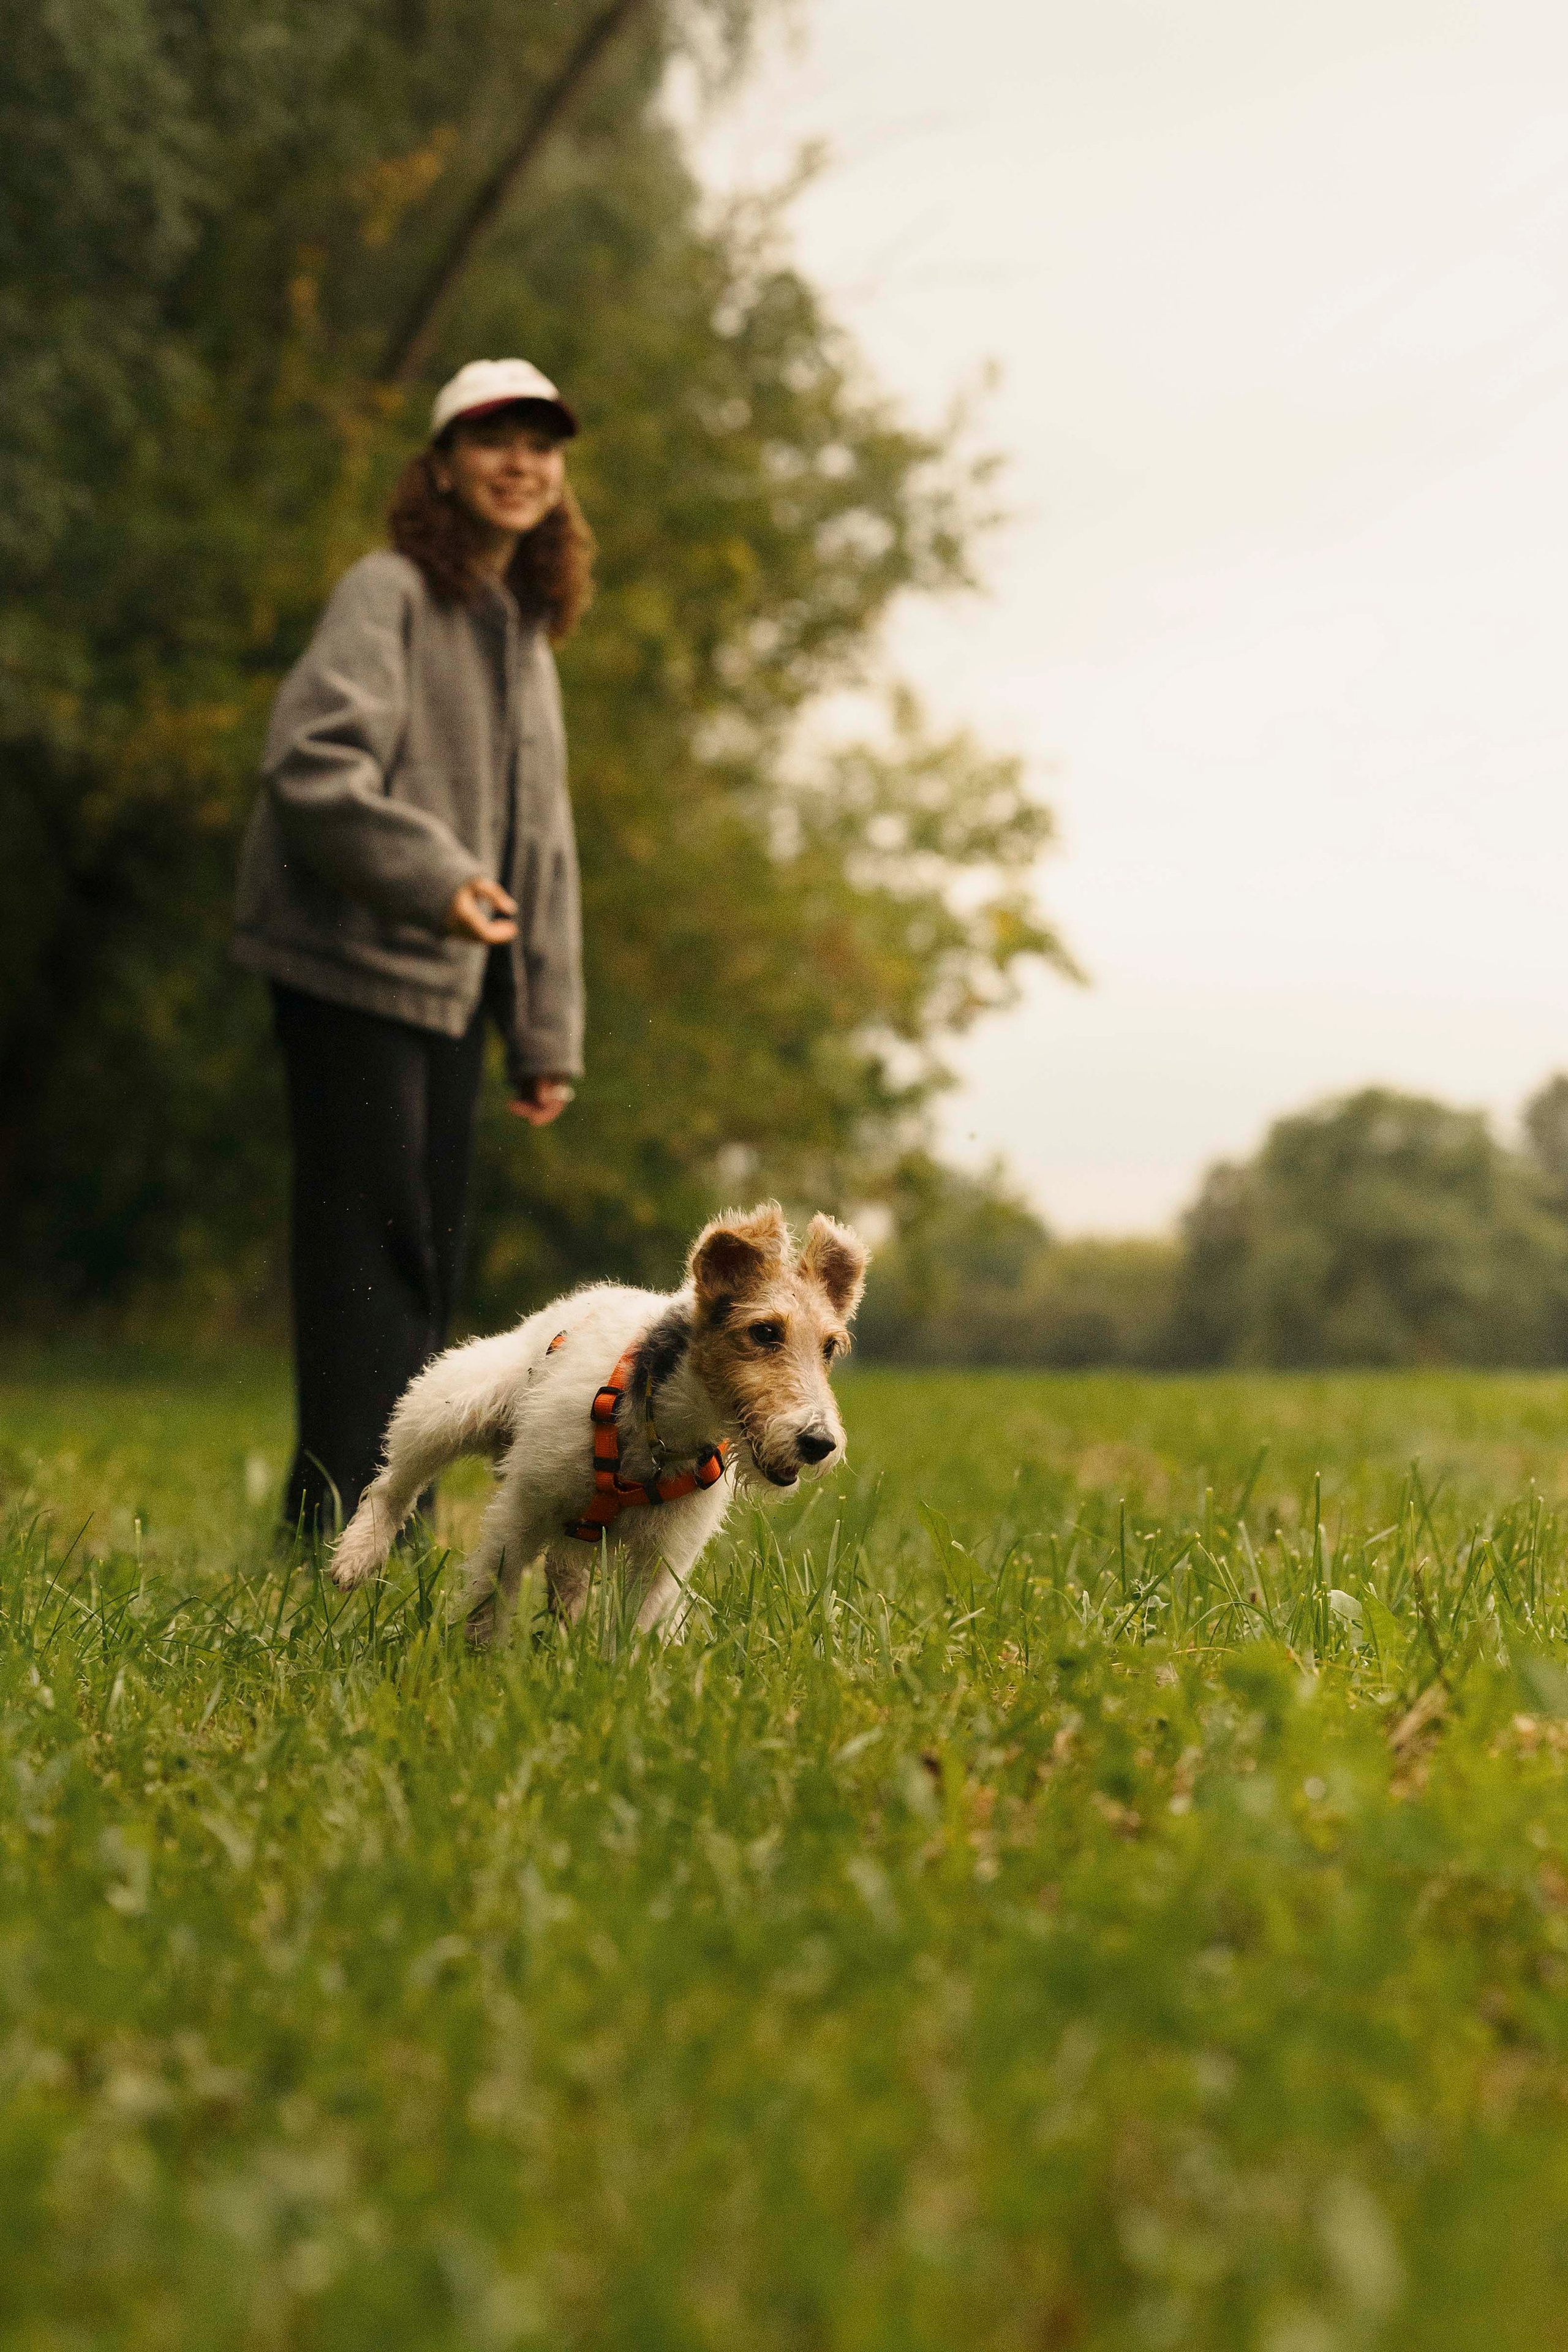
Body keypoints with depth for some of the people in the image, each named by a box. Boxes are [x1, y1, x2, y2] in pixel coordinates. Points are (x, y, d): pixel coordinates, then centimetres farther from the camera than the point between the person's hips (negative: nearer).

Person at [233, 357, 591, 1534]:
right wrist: (430, 876, -30)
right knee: (370, 1249, -10)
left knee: (429, 1266, 9)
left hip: (452, 989, 8)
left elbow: (540, 847, 20)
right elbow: (312, 760, -19)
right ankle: (342, 1527, -7)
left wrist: (549, 1031, 15)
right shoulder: (390, 594, -5)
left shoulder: (528, 635, 20)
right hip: (354, 969, -8)